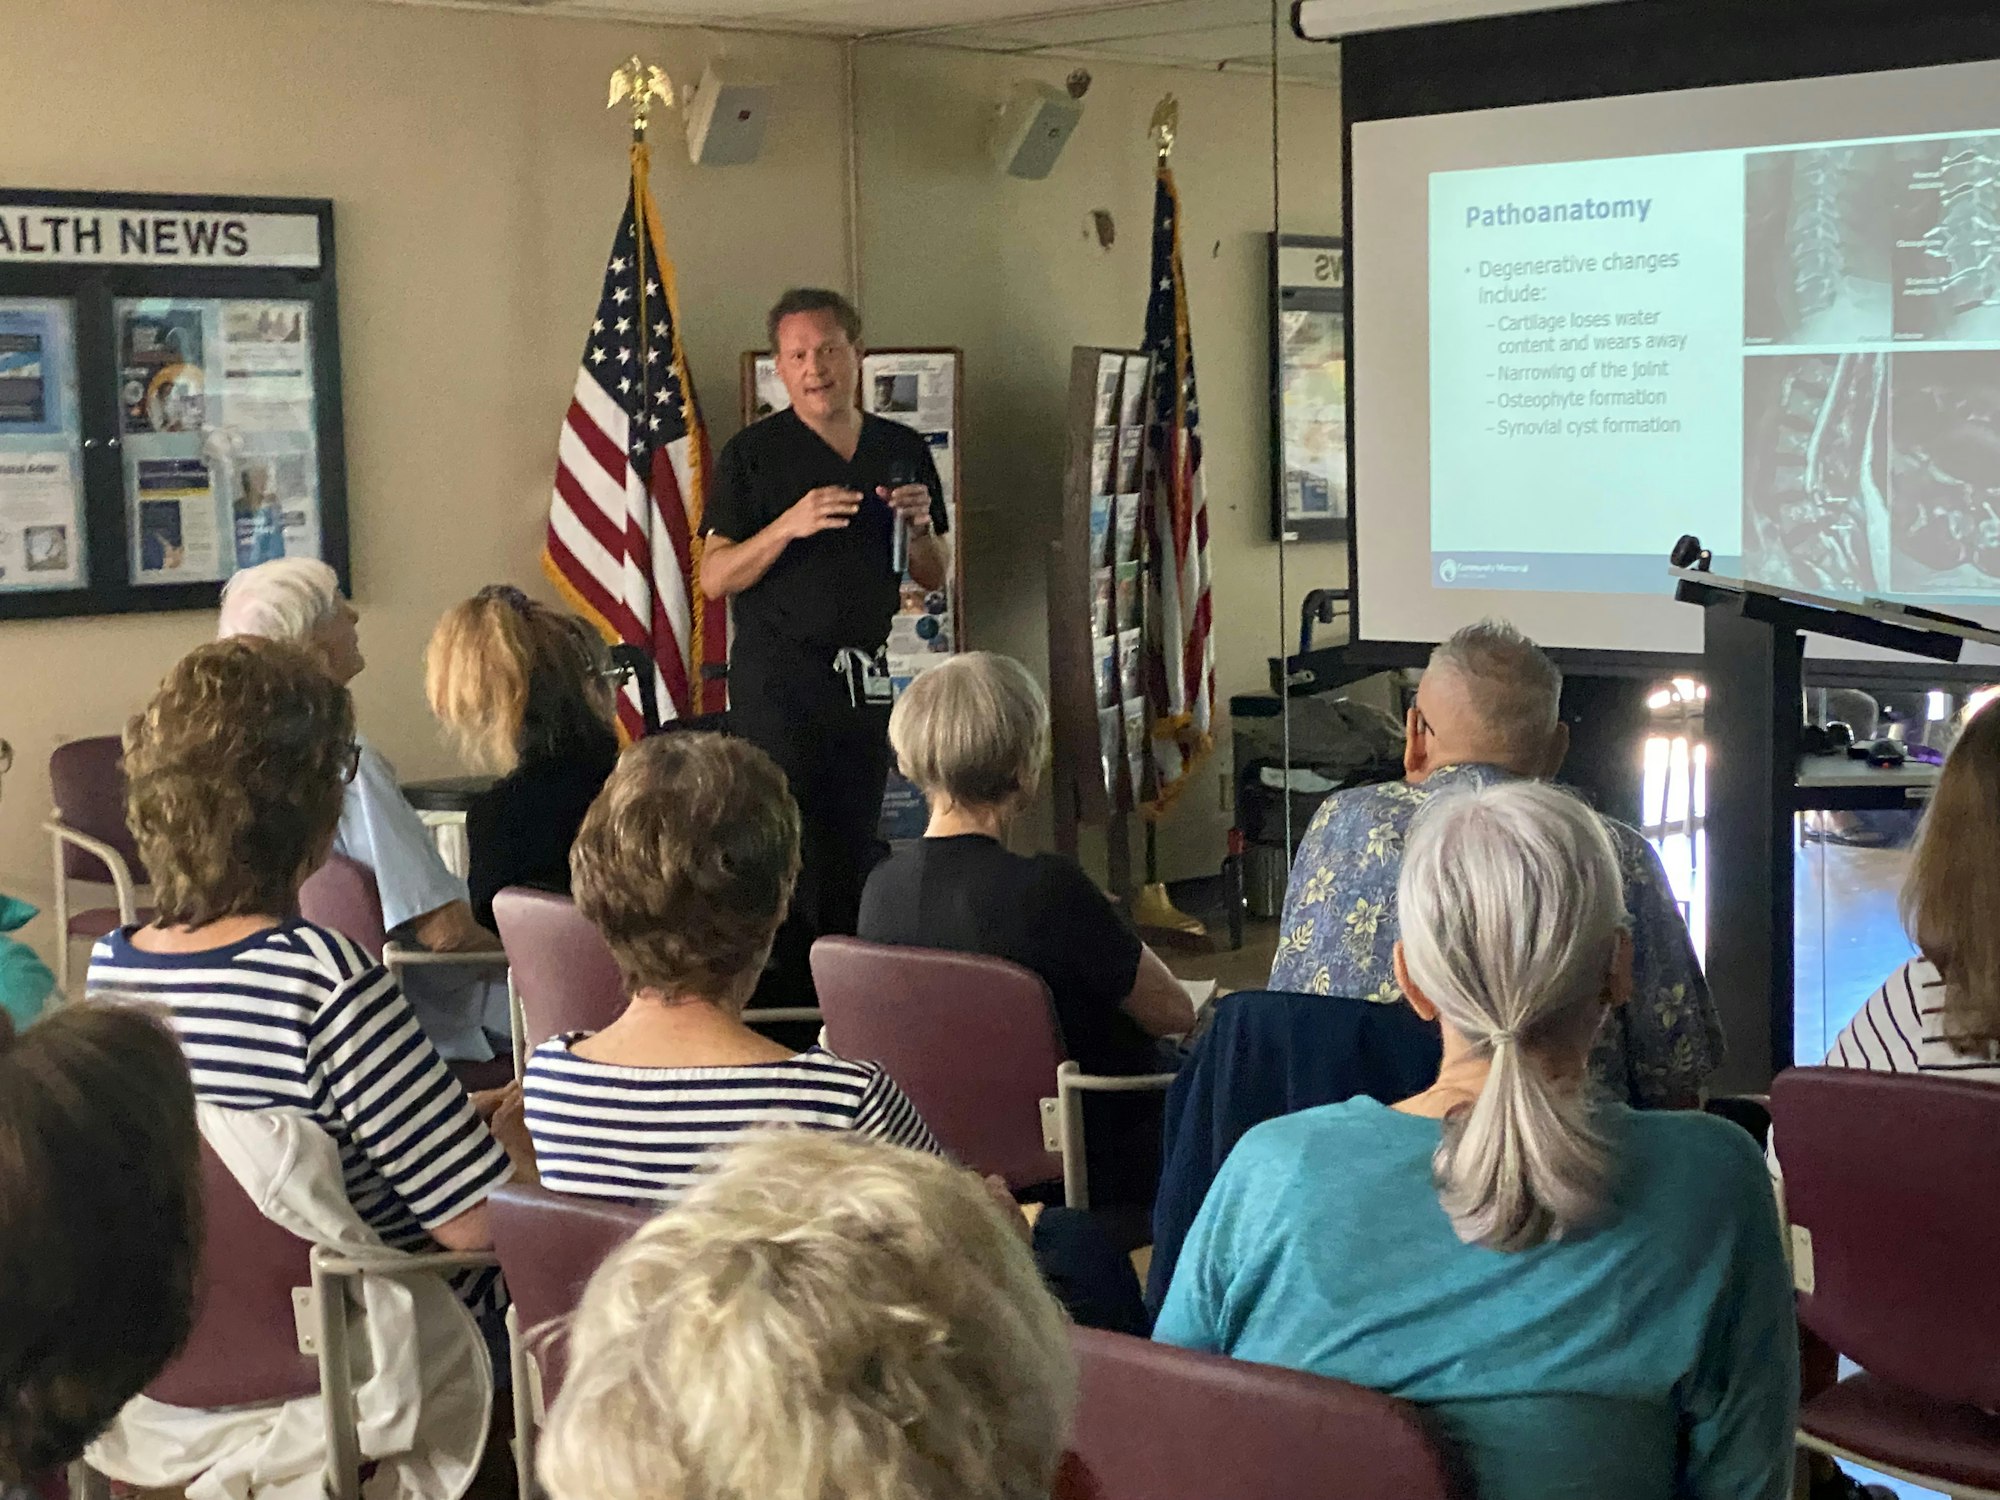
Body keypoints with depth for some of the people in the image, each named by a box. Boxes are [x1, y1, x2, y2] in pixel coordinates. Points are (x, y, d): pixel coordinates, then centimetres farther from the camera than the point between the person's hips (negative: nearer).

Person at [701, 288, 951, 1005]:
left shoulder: (903, 450, 11)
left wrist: (919, 526, -5)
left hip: (868, 683, 4)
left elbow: (932, 577, 17)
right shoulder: (752, 454, -1)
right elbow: (714, 577, -5)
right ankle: (781, 1010, -2)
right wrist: (790, 524, -19)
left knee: (854, 853, 6)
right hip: (778, 683, -4)